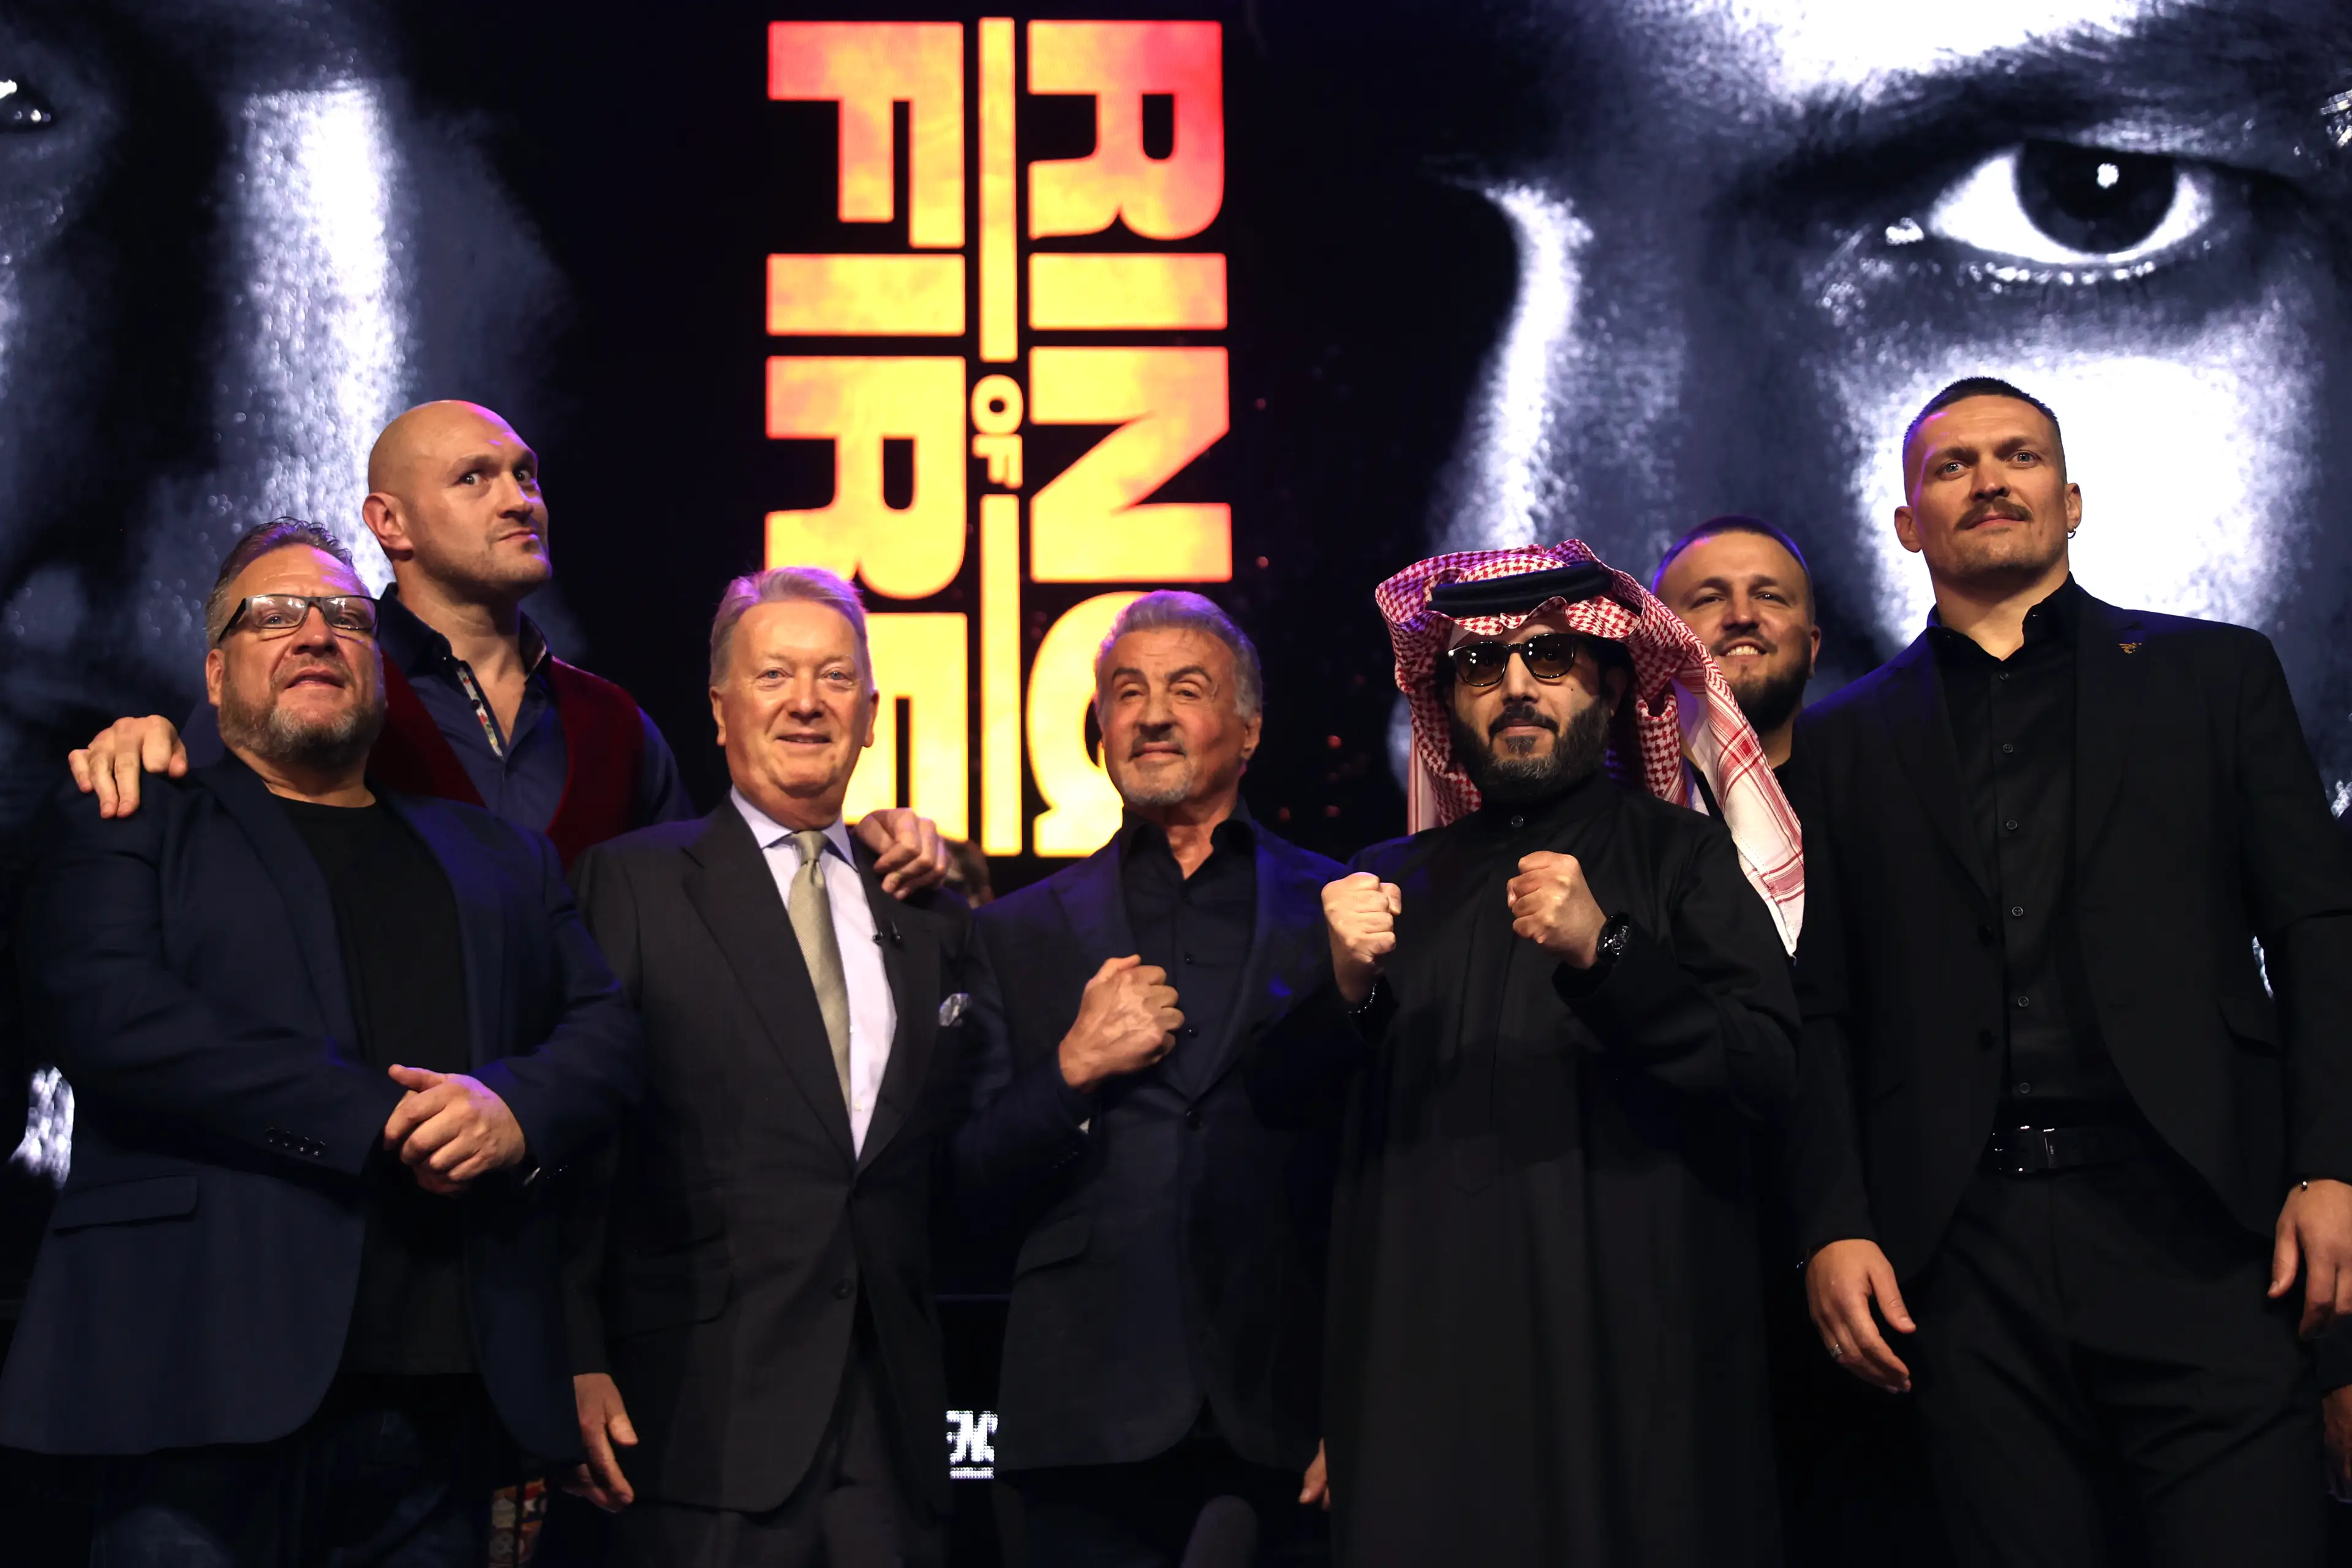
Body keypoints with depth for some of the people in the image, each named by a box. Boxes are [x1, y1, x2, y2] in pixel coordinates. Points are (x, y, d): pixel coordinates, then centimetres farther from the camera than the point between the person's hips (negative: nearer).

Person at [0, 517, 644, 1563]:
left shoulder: (500, 857, 23)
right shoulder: (130, 829, 10)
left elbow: (608, 1032, 14)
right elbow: (108, 1010, -8)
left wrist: (515, 1110, -10)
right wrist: (382, 1120, -14)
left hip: (448, 1389, 4)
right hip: (212, 1386, -3)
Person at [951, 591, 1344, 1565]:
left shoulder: (1336, 912, 7)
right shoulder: (1021, 932, 12)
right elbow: (969, 1177, 7)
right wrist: (1072, 1071, -7)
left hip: (1293, 1409, -1)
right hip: (1096, 1410, 1)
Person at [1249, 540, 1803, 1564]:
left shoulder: (1679, 857, 4)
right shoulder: (1395, 882, 13)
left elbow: (1767, 1077, -9)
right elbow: (1278, 1094, 8)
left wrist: (1604, 953, -21)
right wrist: (1348, 990, -12)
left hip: (1634, 1357, -2)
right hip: (1424, 1355, 2)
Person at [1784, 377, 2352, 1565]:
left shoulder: (2215, 675, 14)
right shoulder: (1847, 741, 16)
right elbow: (1820, 1009, 11)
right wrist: (1833, 1229, -1)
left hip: (2189, 1226, -1)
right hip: (1964, 1259, 1)